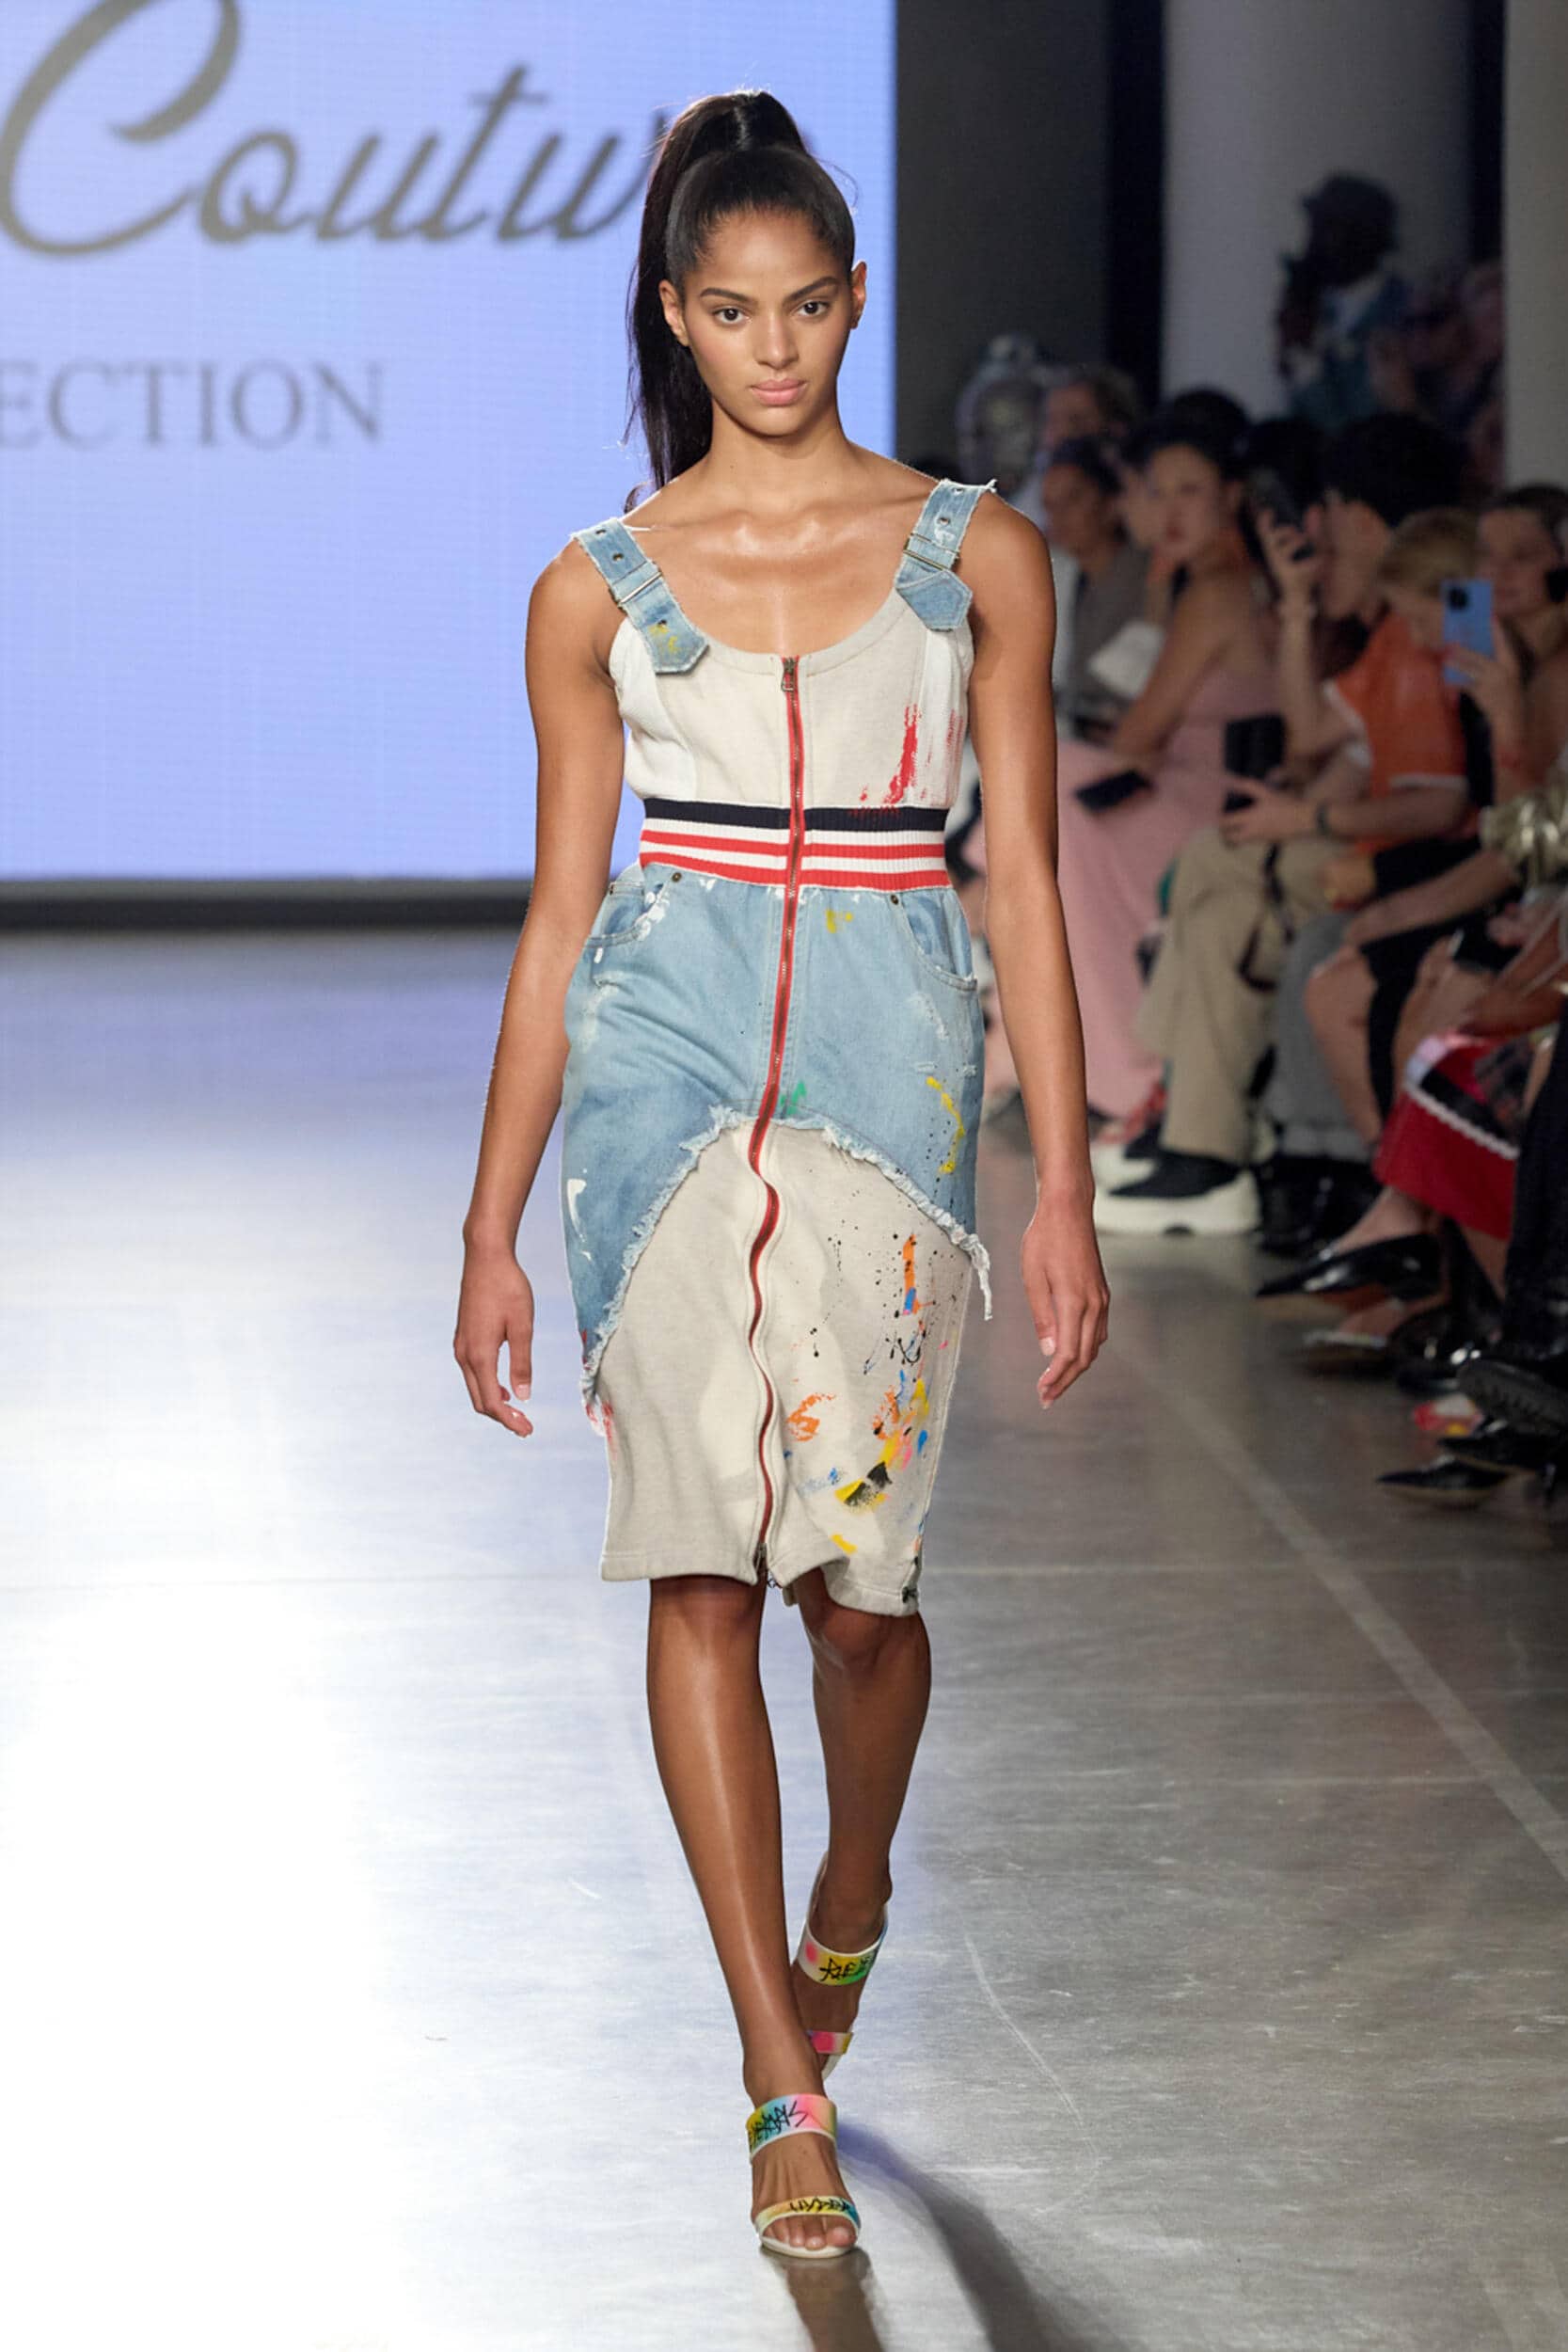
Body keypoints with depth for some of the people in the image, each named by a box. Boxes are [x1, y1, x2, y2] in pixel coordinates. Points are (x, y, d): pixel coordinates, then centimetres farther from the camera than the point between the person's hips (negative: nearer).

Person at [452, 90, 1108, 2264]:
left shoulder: (975, 555, 6)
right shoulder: (598, 588, 7)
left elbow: (1026, 882, 5)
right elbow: (560, 913, 10)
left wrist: (1066, 1186, -1)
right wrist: (494, 1227, 9)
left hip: (893, 1063, 0)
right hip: (667, 1057, 0)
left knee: (857, 1566, -2)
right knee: (704, 1565, -6)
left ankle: (846, 1909, 32)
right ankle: (785, 2089, -2)